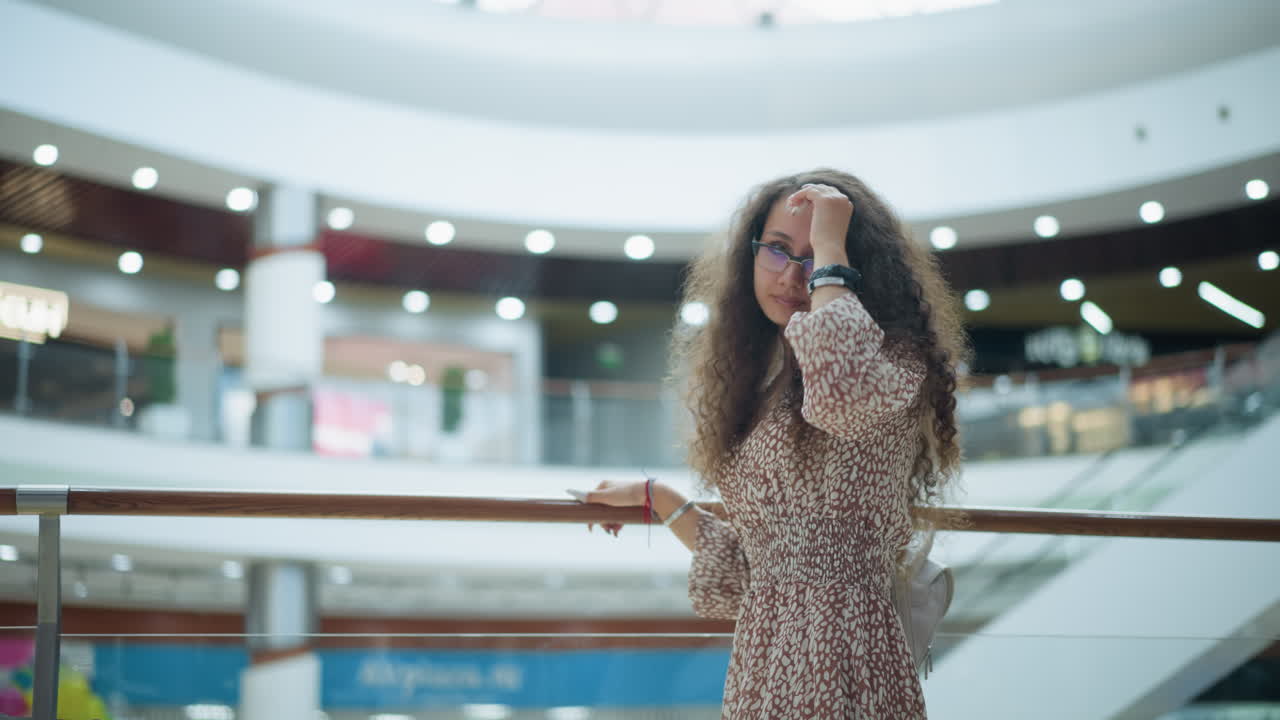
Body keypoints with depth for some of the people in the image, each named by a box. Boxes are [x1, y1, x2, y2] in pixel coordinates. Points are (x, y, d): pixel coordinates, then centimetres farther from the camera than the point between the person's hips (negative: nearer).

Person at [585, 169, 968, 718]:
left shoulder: (893, 360, -6)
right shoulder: (762, 390, 15)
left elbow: (841, 387, -33)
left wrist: (829, 250, -19)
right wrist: (655, 499, 29)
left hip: (840, 661, -7)